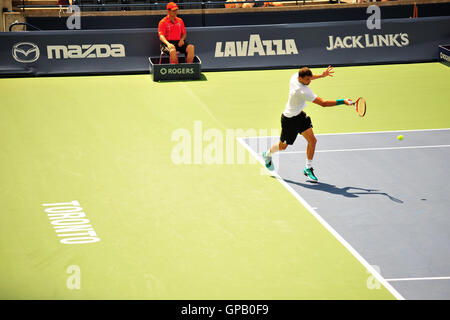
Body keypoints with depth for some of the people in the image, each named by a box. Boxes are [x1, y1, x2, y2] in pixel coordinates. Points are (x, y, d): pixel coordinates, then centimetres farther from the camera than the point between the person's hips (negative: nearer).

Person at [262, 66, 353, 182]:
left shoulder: (295, 76, -13)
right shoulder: (303, 92, -37)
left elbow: (307, 78, 16)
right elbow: (323, 103, -37)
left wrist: (322, 75, 7)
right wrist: (343, 101, -36)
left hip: (300, 116, 8)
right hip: (290, 119, -8)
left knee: (312, 140, -1)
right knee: (282, 146, 14)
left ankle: (308, 168, 11)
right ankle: (268, 154, 45)